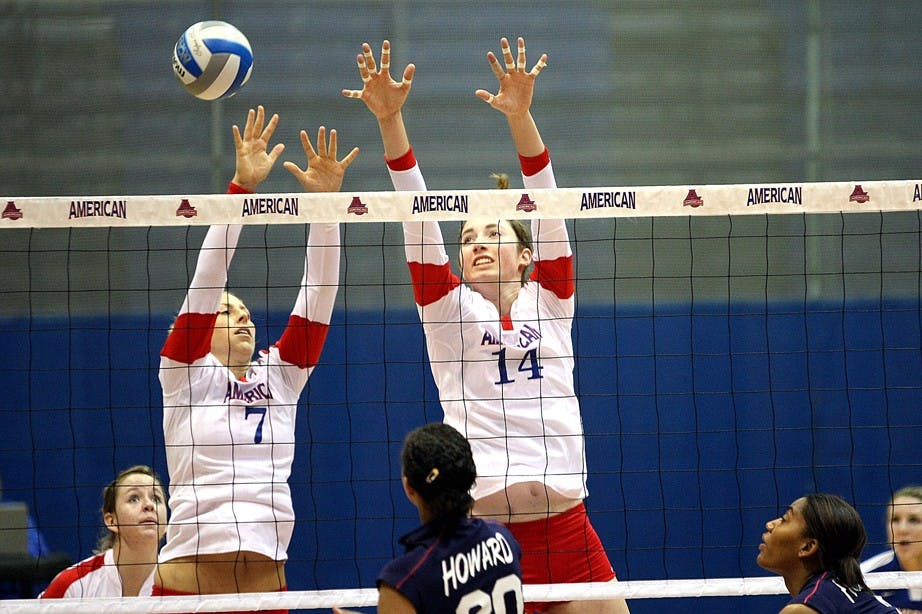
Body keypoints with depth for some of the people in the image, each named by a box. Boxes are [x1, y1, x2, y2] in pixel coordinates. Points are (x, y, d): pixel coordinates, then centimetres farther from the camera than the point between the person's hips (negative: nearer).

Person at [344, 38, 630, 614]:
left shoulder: (549, 301, 12)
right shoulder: (448, 307, 10)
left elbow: (548, 209, 1)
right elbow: (419, 217, 0)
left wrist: (521, 115, -13)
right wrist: (391, 120, -12)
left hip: (564, 520, 1)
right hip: (481, 521, -1)